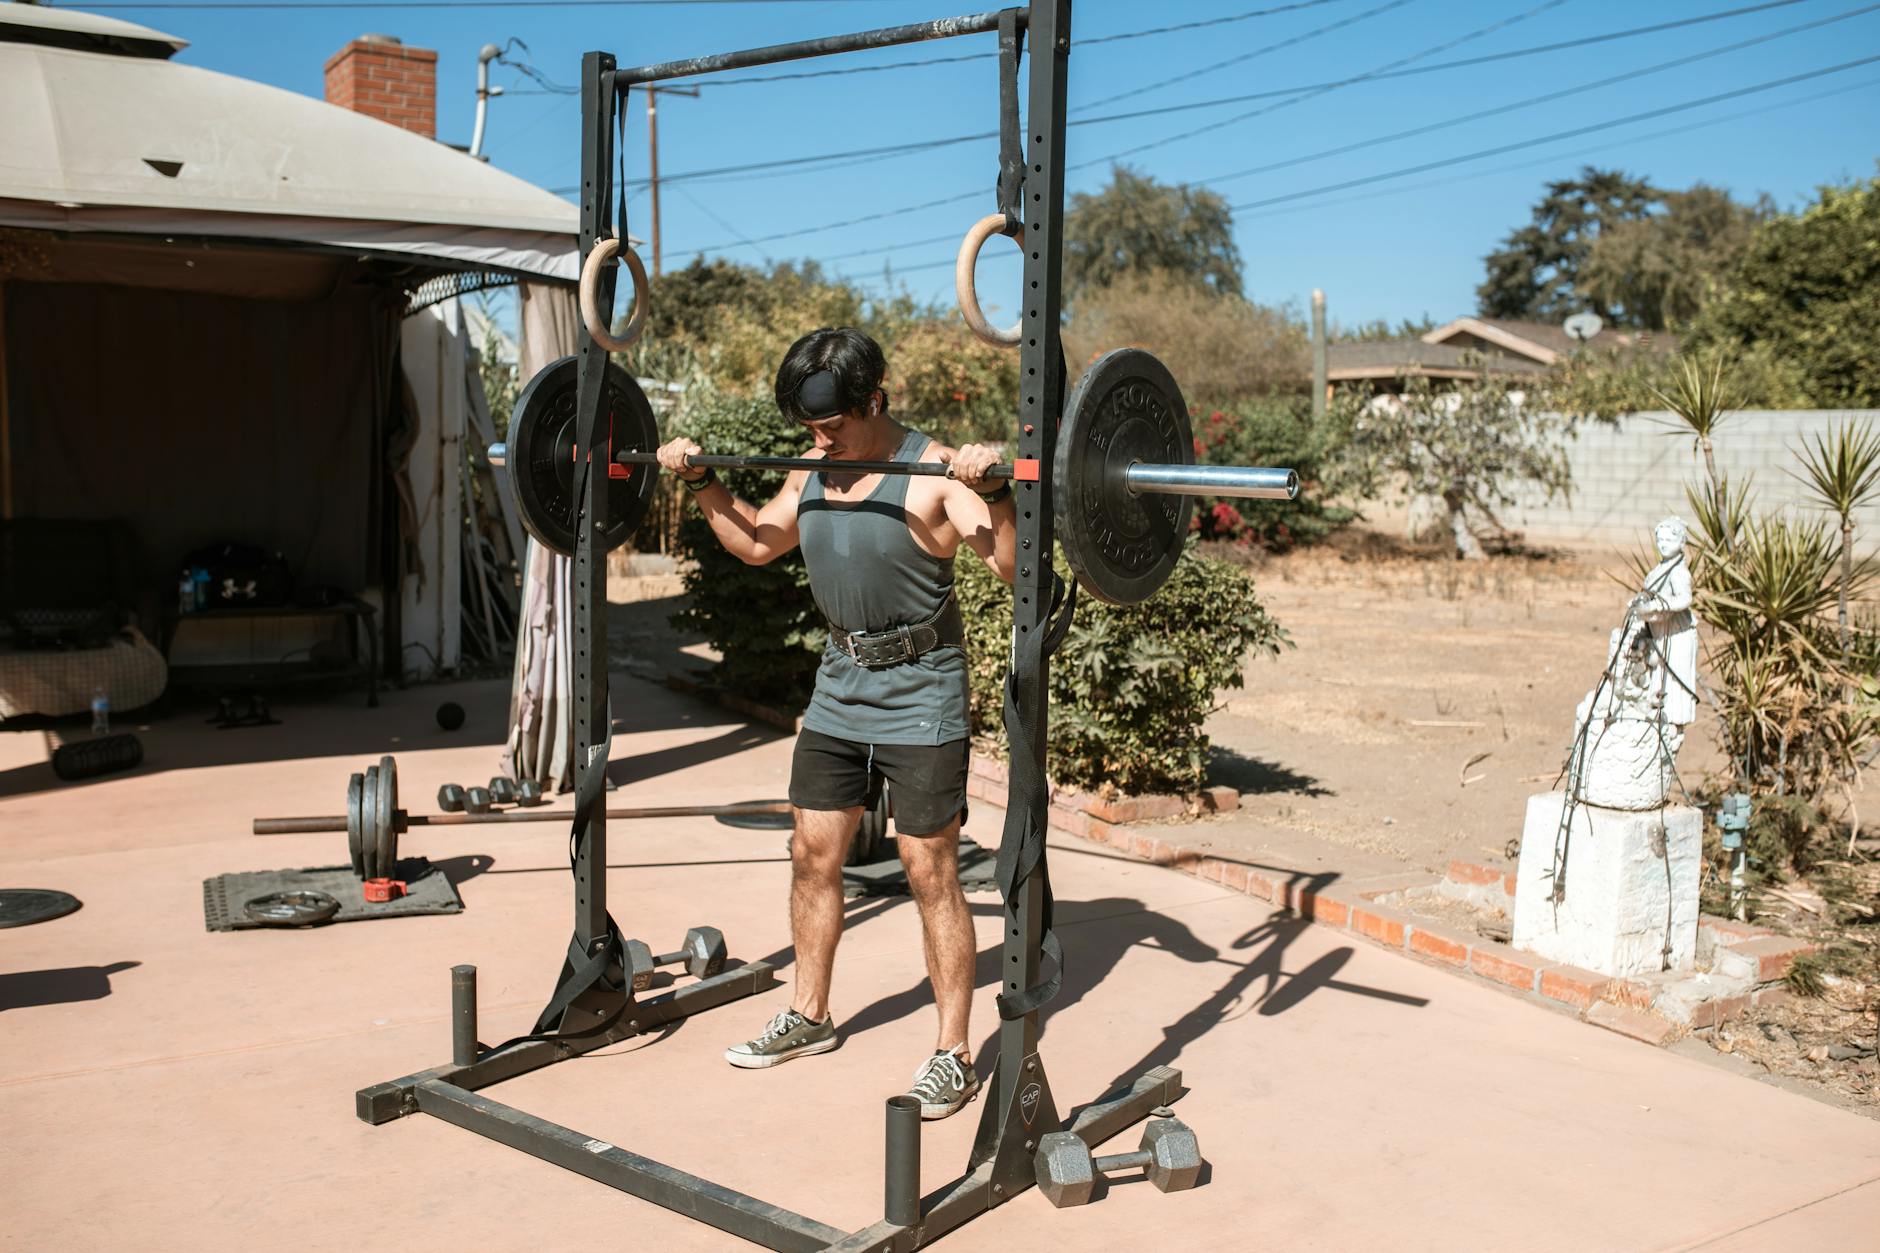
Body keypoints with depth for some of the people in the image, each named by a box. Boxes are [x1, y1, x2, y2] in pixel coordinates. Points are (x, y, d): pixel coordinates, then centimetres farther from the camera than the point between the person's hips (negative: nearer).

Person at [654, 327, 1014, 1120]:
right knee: (812, 856, 14)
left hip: (919, 697, -7)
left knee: (930, 875, -1)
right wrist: (702, 484, 12)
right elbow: (756, 543, 22)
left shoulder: (933, 473, -18)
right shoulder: (813, 476, 4)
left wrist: (992, 490, -41)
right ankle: (808, 1016, 32)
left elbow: (1012, 565, -27)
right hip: (839, 689, 7)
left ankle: (954, 1054, 12)